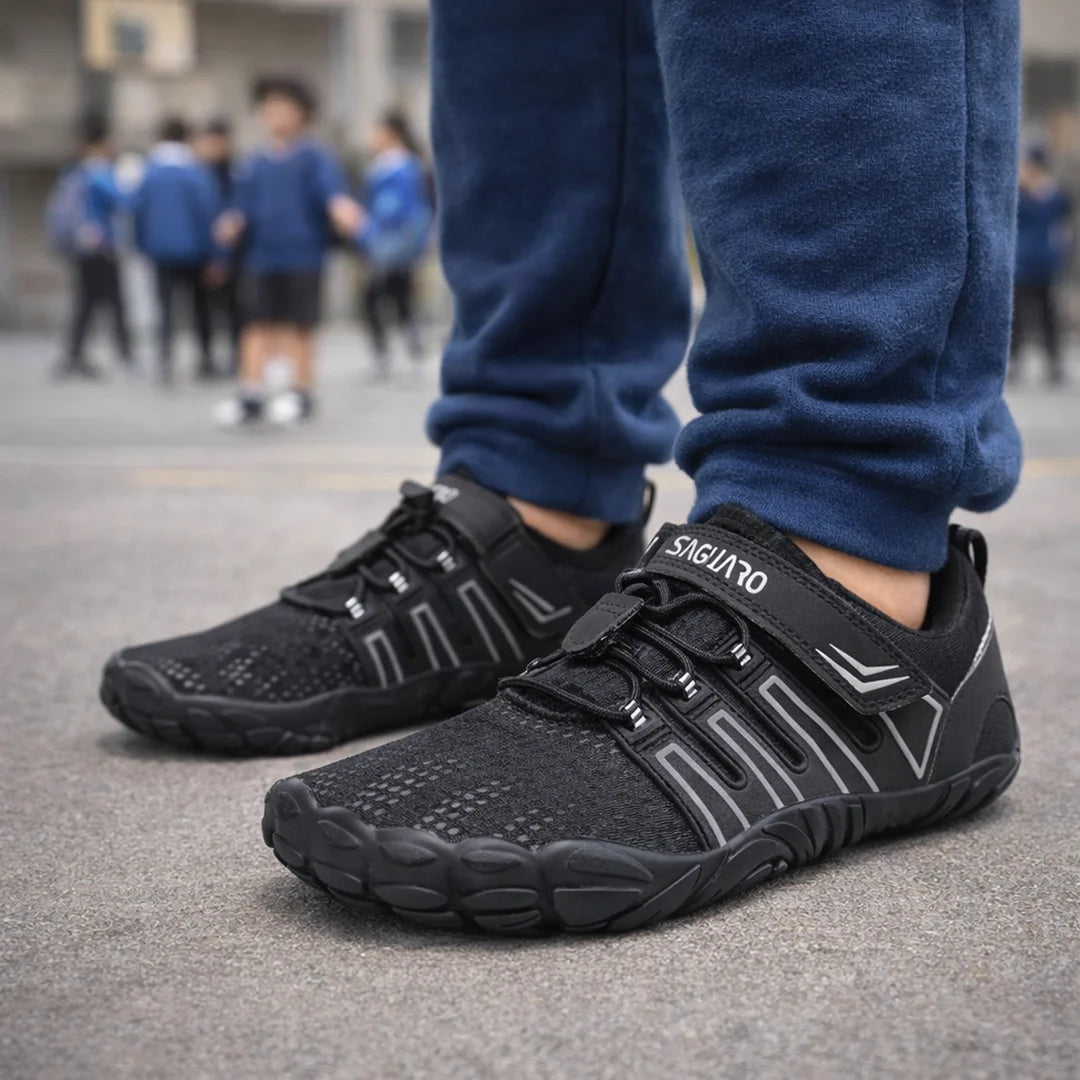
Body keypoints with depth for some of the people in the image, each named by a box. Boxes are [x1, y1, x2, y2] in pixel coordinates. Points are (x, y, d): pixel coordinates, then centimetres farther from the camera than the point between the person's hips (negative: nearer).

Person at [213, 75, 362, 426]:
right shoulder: (254, 164, 11)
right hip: (263, 256, 4)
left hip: (303, 255, -4)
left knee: (300, 325, 3)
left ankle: (302, 393, 16)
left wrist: (341, 206, -37)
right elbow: (244, 205, 15)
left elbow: (332, 186, -17)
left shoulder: (315, 157, -2)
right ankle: (250, 395, 7)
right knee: (259, 324, 2)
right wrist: (234, 222, -5)